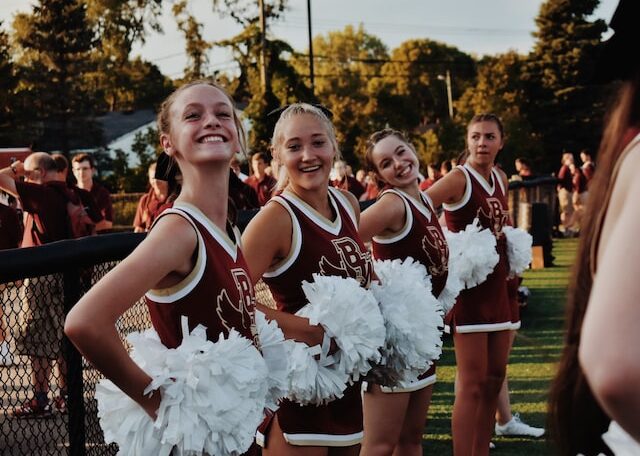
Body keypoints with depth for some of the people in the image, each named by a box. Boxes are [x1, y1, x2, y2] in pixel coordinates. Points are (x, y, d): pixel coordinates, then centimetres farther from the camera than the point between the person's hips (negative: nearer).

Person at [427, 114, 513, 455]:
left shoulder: (500, 178, 10)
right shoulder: (459, 178, -13)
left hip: (496, 284, 8)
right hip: (468, 285, -8)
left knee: (495, 377, 12)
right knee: (472, 383, -8)